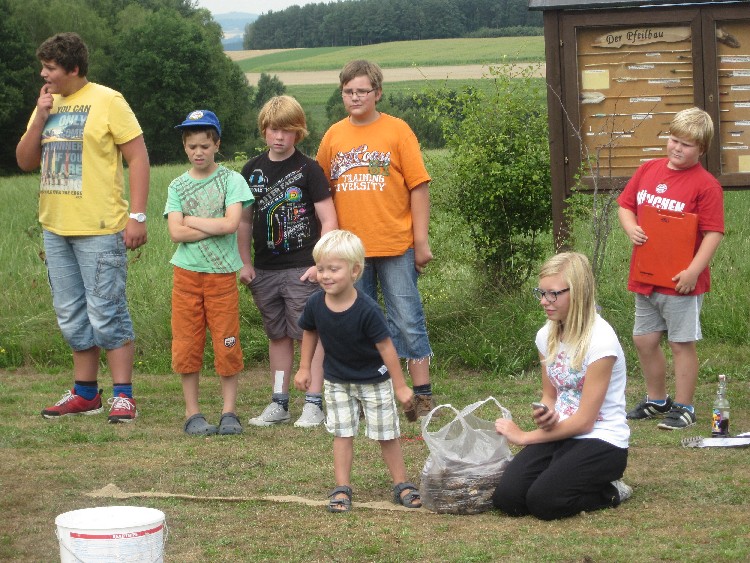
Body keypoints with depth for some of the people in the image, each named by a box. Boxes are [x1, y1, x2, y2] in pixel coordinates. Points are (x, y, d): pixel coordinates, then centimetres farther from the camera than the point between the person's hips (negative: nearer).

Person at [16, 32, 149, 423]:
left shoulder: (107, 102, -7)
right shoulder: (48, 105, 12)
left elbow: (138, 158, -9)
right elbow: (25, 161, 11)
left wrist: (137, 216, -15)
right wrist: (40, 118, -3)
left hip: (99, 229, -7)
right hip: (56, 228, 7)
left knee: (106, 314, -6)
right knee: (72, 315, 12)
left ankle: (123, 396, -1)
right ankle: (86, 393, 21)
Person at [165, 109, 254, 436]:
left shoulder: (231, 180, 1)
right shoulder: (177, 186, 6)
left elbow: (231, 223, -13)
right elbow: (176, 232, -7)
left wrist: (190, 219, -7)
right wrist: (216, 227, -11)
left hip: (222, 274, -2)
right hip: (187, 273, 2)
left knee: (227, 345, 0)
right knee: (187, 346, 2)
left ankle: (229, 412, 9)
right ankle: (193, 413, 11)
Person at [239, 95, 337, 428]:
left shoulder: (308, 169, -5)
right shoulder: (253, 170, 9)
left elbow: (328, 219, -6)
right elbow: (244, 220, 16)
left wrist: (320, 263, -13)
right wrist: (245, 263, 10)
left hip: (302, 269, -5)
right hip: (265, 270, 5)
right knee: (278, 336, 11)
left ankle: (314, 404, -1)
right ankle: (279, 404, 17)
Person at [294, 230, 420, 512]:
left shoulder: (367, 309, -29)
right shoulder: (315, 304, -16)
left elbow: (385, 345, -21)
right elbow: (310, 333, 6)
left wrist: (400, 386, -16)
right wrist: (305, 368, 9)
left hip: (374, 380, -3)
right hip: (337, 381, 3)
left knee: (387, 435, 5)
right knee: (342, 434, 3)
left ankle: (401, 485, 19)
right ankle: (342, 489, 8)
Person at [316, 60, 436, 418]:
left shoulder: (397, 131, -1)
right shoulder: (334, 136, 8)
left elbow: (418, 186, -2)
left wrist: (421, 240, -6)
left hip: (396, 245, -3)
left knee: (407, 319, 0)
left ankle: (422, 393, 6)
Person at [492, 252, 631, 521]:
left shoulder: (600, 340, -17)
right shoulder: (547, 335, 5)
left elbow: (584, 421, -16)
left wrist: (525, 437, -9)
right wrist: (544, 415, -8)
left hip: (602, 440, -6)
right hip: (559, 434, 7)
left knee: (543, 501, -27)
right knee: (506, 497, -16)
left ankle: (610, 493, 0)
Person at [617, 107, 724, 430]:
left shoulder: (706, 185, -13)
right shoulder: (648, 170, 6)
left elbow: (714, 233, -16)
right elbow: (626, 204, 14)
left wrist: (693, 271, -23)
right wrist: (631, 228, -7)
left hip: (681, 280, -7)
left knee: (682, 344, 3)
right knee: (644, 340, 16)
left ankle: (683, 407, 15)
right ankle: (656, 400, 33)